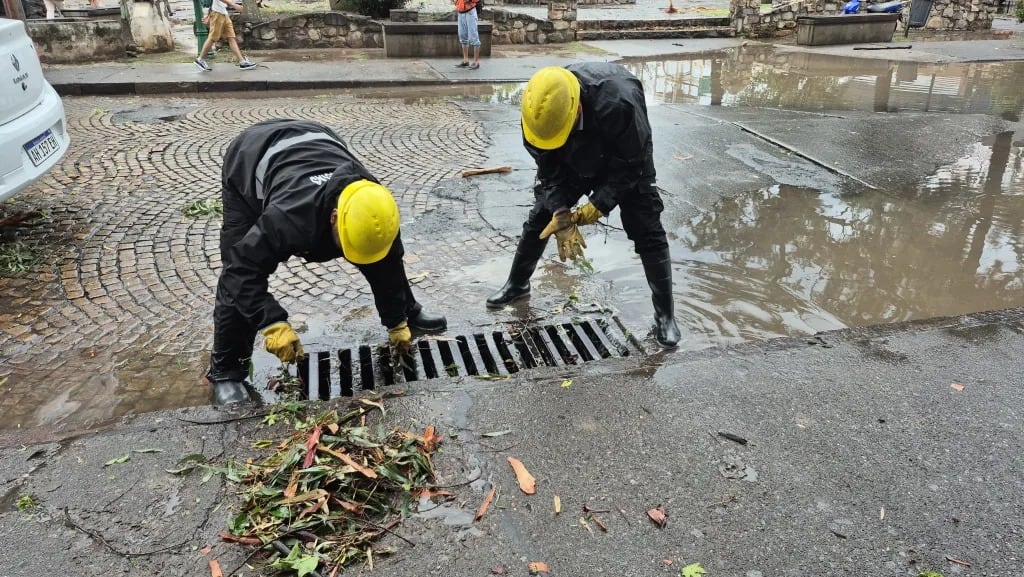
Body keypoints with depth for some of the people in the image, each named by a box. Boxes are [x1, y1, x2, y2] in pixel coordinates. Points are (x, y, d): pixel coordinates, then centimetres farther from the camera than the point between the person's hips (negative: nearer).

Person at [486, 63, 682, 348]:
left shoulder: (618, 103, -43)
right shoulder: (538, 110, -28)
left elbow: (631, 165, -28)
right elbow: (548, 168, -17)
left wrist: (597, 206, -30)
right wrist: (561, 214, -29)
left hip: (625, 160, -3)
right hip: (574, 161, 4)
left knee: (647, 231, -10)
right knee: (539, 219, 4)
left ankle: (665, 314, 4)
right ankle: (517, 284, 27)